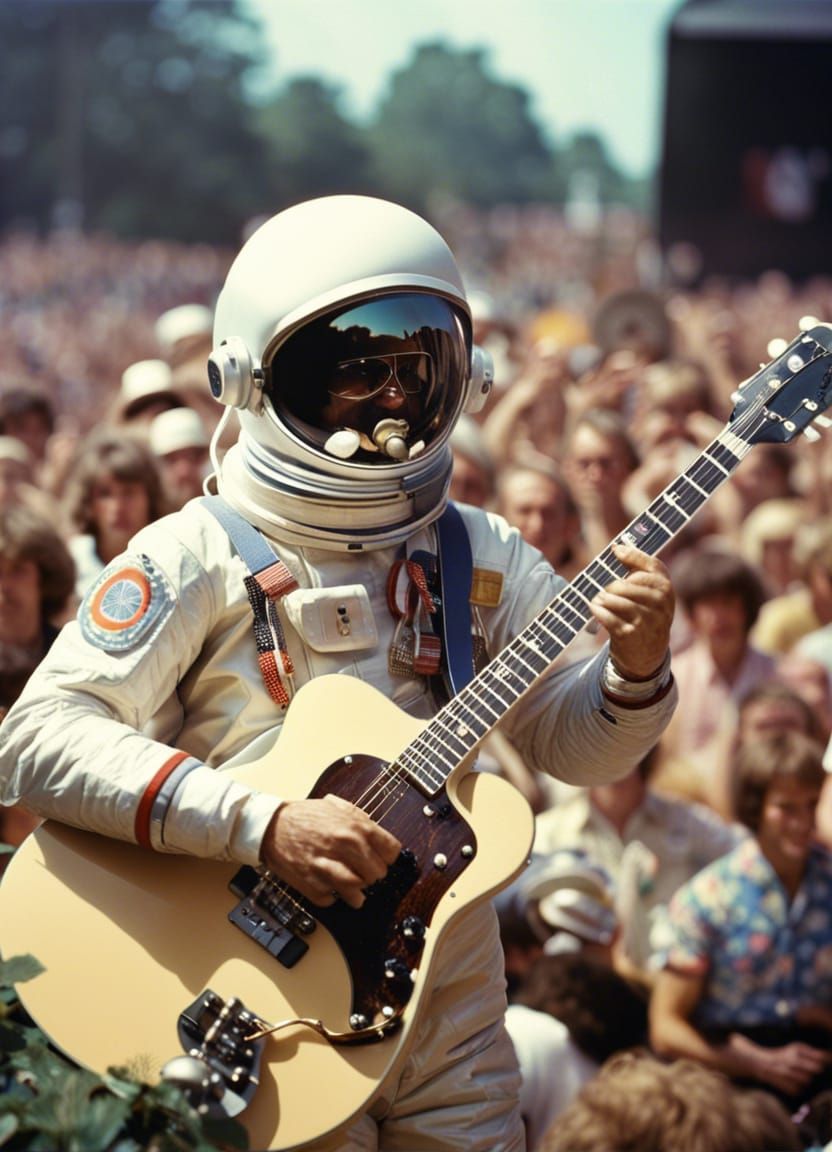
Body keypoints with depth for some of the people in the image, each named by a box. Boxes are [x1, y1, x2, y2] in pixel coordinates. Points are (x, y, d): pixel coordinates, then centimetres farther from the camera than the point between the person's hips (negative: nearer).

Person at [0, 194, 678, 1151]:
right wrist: (261, 823, -28)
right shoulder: (196, 557, -10)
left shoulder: (484, 559, 5)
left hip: (450, 1001, 4)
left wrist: (635, 672, -18)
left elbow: (569, 743, 4)